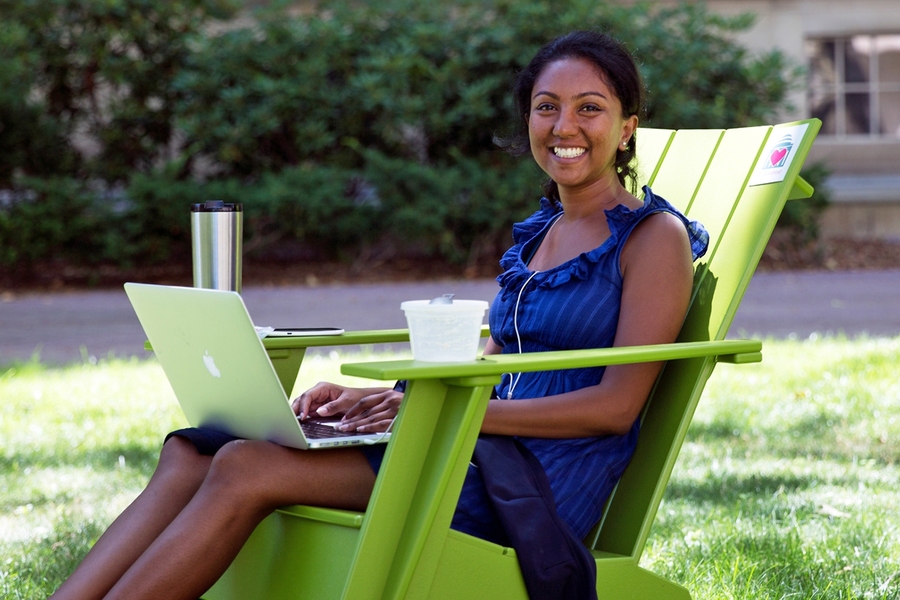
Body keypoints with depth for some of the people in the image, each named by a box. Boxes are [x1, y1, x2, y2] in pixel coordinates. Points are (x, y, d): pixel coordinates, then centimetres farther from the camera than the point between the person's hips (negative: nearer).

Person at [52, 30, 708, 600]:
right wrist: (369, 397, 5)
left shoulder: (655, 237, -1)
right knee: (192, 453, -13)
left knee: (247, 469, -24)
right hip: (486, 456, 7)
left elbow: (617, 405, -10)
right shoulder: (539, 232, 22)